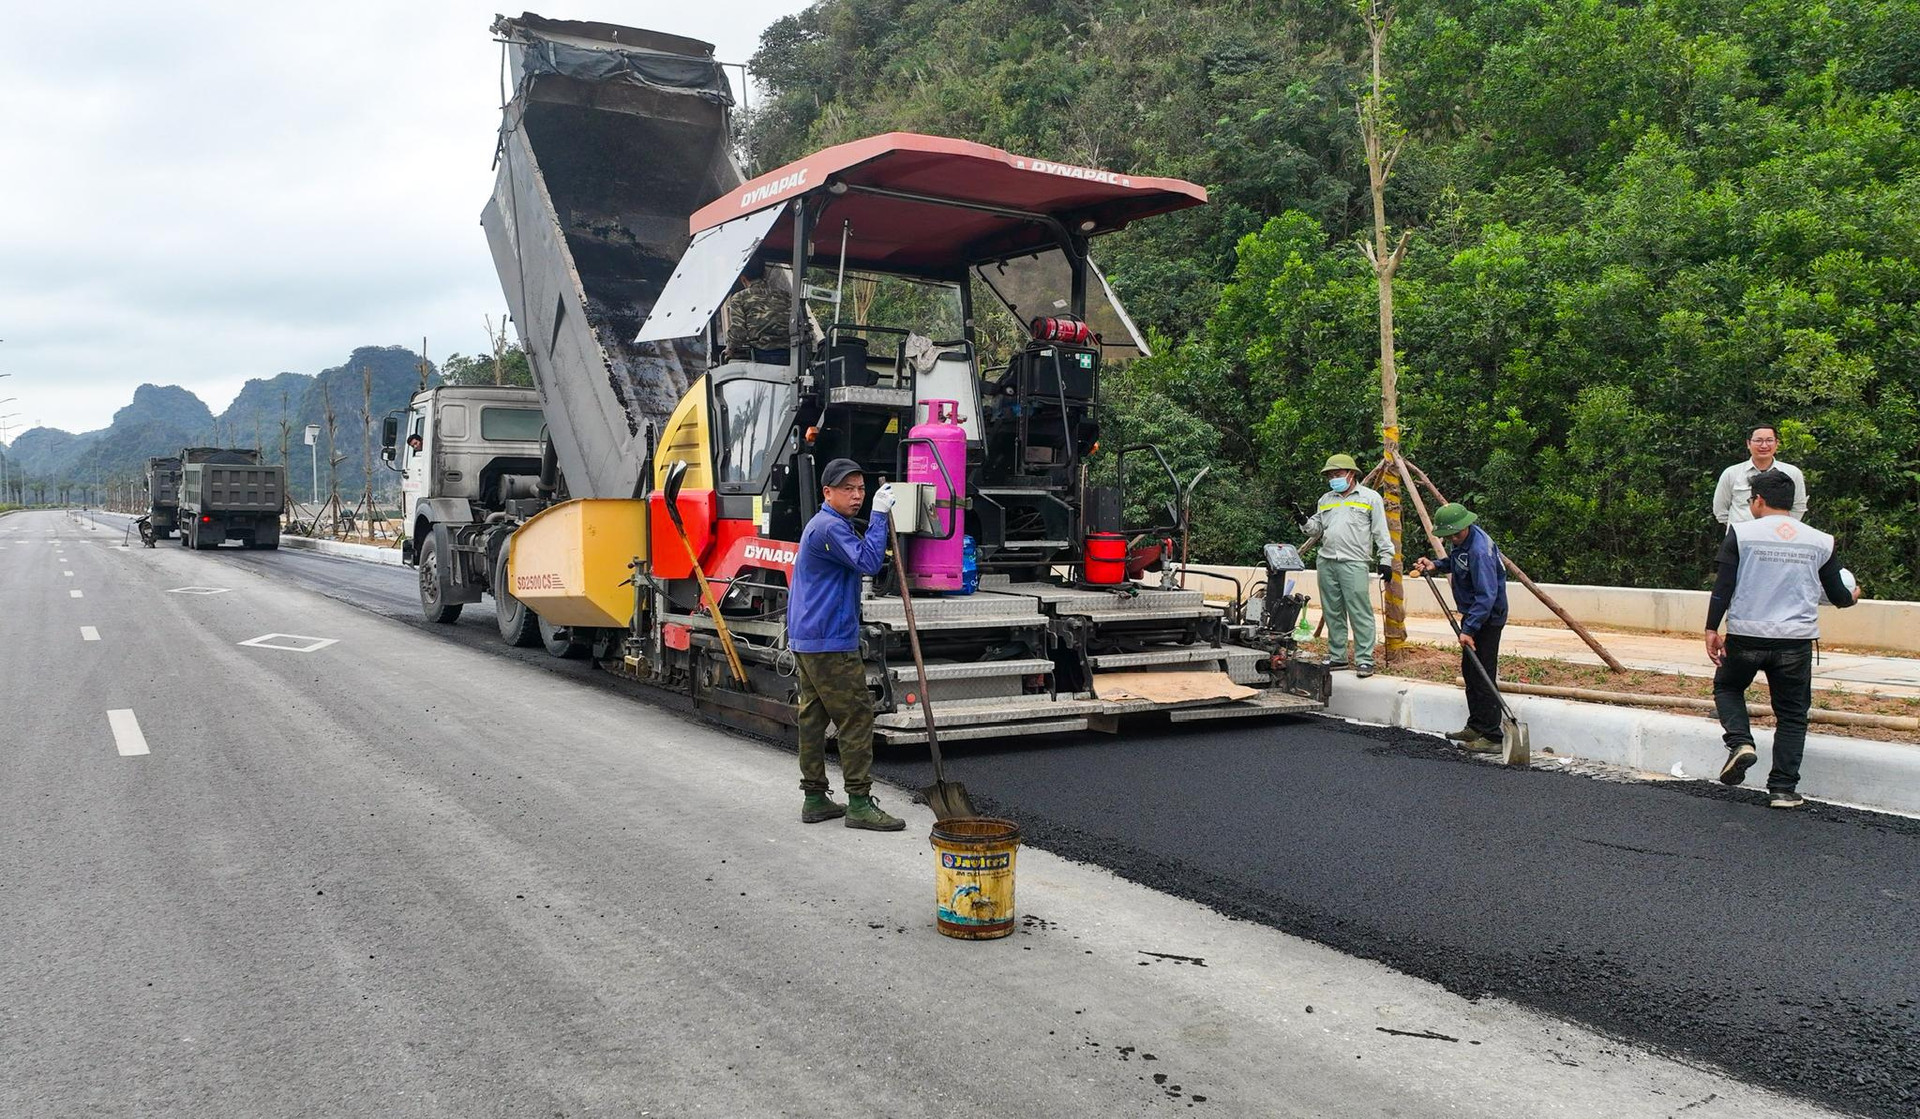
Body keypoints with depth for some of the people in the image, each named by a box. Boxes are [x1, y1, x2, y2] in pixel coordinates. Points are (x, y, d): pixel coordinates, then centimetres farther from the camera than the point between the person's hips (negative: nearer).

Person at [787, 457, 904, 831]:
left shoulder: (821, 525, 21)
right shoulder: (830, 526, -14)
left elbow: (863, 563, 26)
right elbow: (868, 562, -23)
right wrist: (879, 515, -19)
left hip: (806, 641, 11)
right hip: (830, 643, -11)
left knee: (814, 717, 11)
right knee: (857, 718, -7)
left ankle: (815, 799, 17)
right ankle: (860, 803, -6)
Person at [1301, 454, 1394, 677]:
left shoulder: (1370, 498, 3)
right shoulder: (1326, 499, 19)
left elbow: (1381, 533, 1)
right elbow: (1317, 528, 21)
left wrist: (1385, 559, -4)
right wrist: (1305, 523, 1)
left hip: (1354, 563, -6)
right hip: (1325, 562, 6)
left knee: (1360, 613, -9)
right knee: (1333, 613, 9)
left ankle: (1364, 660, -7)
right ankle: (1336, 656, 16)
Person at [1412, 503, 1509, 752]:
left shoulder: (1480, 550, -28)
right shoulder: (1460, 541, 3)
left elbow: (1487, 596, -30)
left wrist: (1468, 630, -30)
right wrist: (1436, 565, 6)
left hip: (1488, 617, -10)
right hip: (1472, 612, 10)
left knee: (1482, 676, -10)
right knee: (1469, 671, 16)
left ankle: (1492, 737, -7)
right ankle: (1475, 727, 26)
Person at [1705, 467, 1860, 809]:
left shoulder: (1741, 533, -3)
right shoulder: (1820, 542, 5)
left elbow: (1723, 586, -8)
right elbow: (1839, 596, 11)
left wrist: (1712, 629, -3)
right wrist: (1852, 595, 34)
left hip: (1745, 636, -2)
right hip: (1796, 640, 2)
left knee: (1727, 687, 23)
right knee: (1791, 716, 12)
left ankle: (1740, 742, -2)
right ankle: (1783, 789, 8)